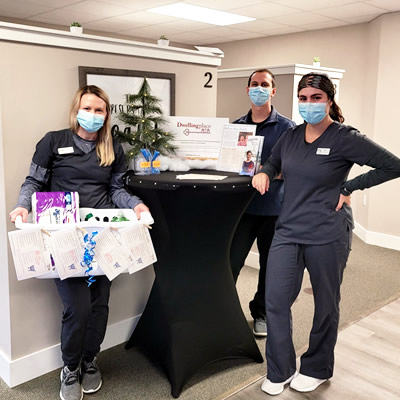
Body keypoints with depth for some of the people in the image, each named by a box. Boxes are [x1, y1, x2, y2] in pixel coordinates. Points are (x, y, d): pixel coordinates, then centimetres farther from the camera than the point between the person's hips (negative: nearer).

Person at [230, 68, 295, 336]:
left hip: (274, 208, -1)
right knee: (230, 262, -1)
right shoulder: (236, 126, 8)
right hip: (242, 205, 2)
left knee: (271, 265, 11)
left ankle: (261, 313, 31)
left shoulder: (286, 127, -2)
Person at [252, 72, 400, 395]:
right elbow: (274, 162, 24)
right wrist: (264, 173, 2)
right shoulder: (291, 136, 6)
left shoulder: (345, 138, -10)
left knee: (325, 305, 13)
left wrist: (350, 187, -10)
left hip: (328, 235, -4)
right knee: (276, 300, 2)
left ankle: (317, 369, 35)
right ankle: (279, 372, 21)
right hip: (288, 230, 5)